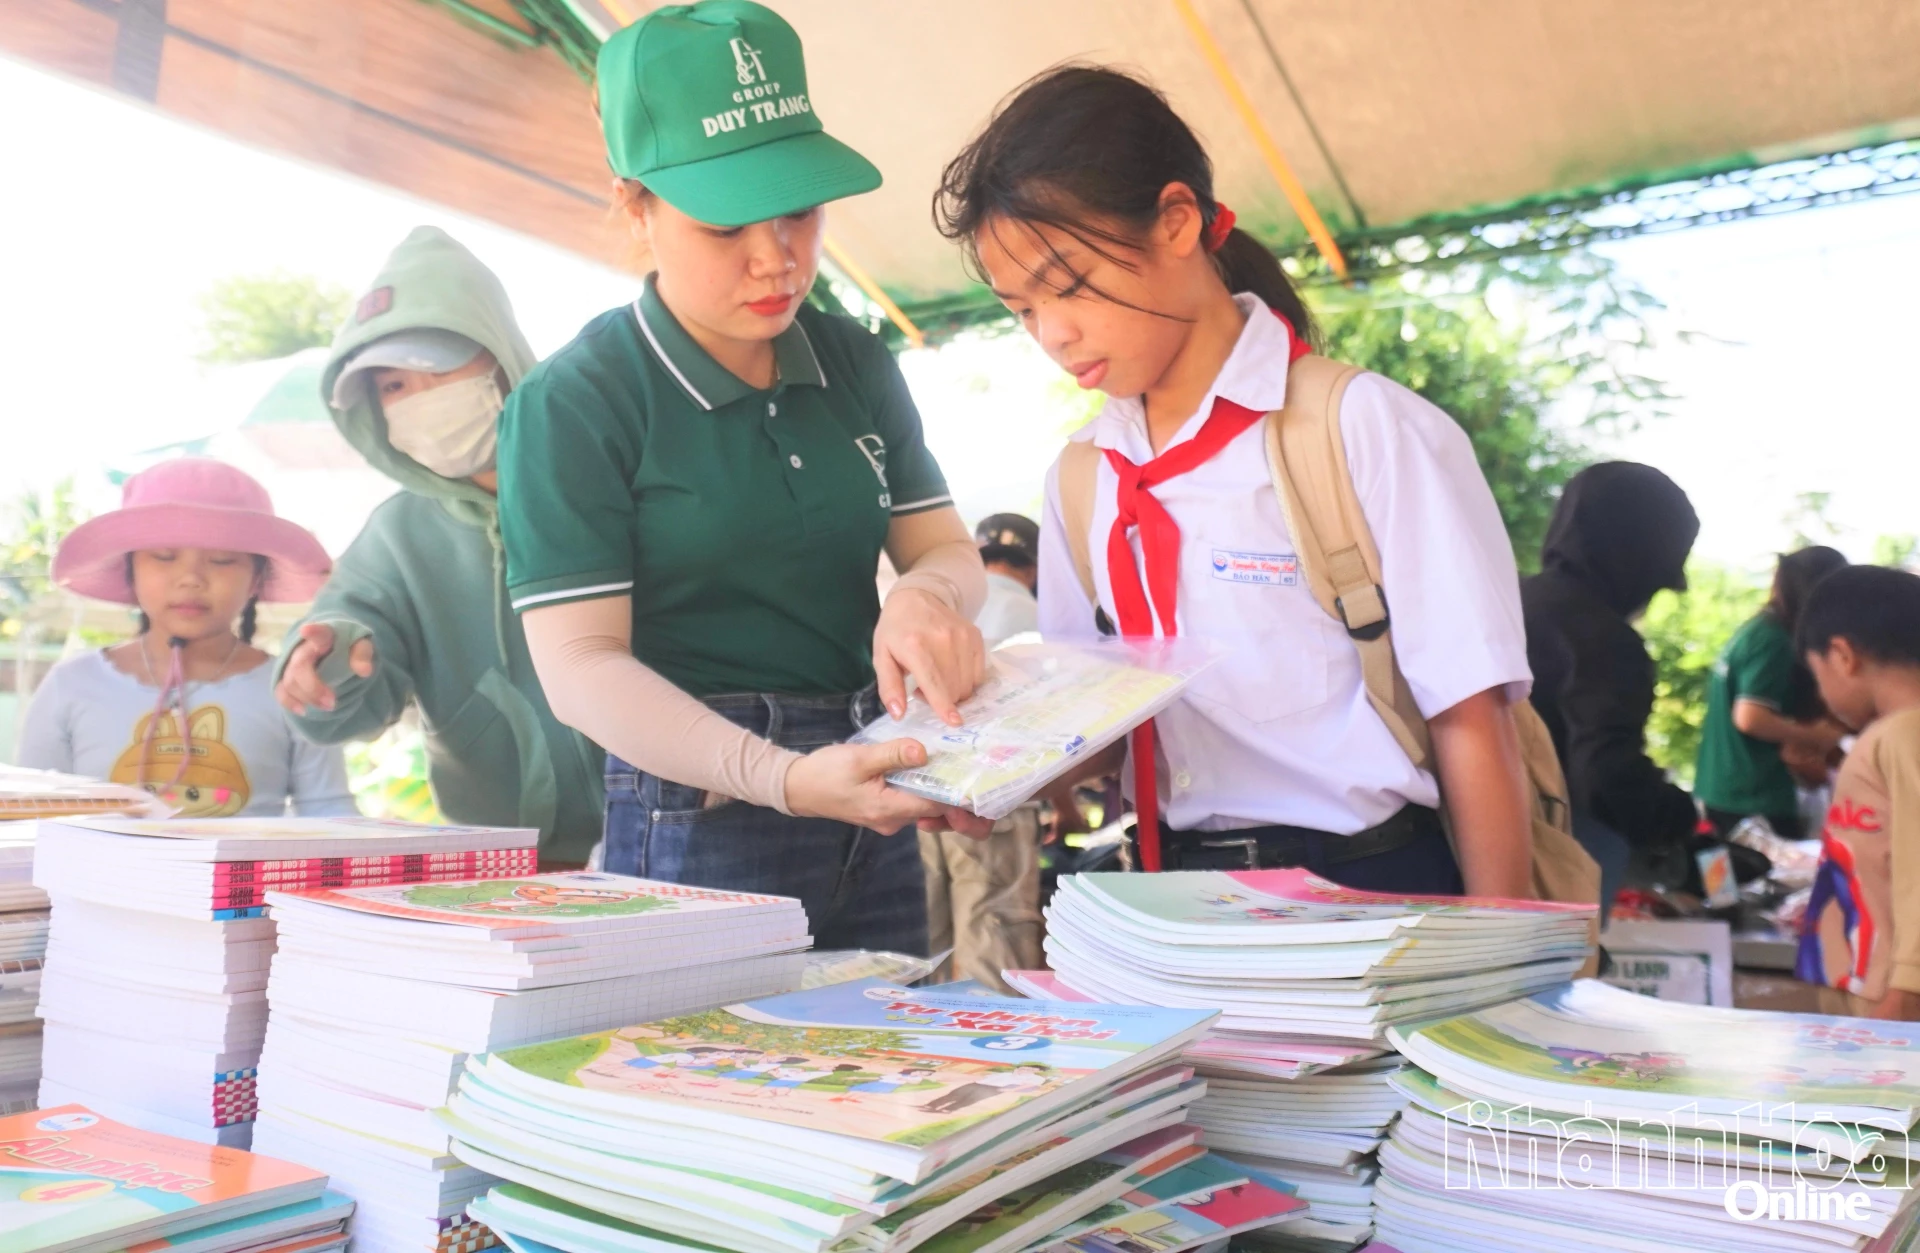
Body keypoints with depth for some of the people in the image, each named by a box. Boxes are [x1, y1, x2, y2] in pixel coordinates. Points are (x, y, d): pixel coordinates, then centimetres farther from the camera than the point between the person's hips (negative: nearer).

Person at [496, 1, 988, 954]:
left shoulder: (856, 365, 7)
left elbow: (948, 549, 9)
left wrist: (925, 595, -16)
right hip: (694, 831, -5)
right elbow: (580, 666, -15)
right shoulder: (572, 403, -10)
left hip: (874, 827, 6)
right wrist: (784, 780, -30)